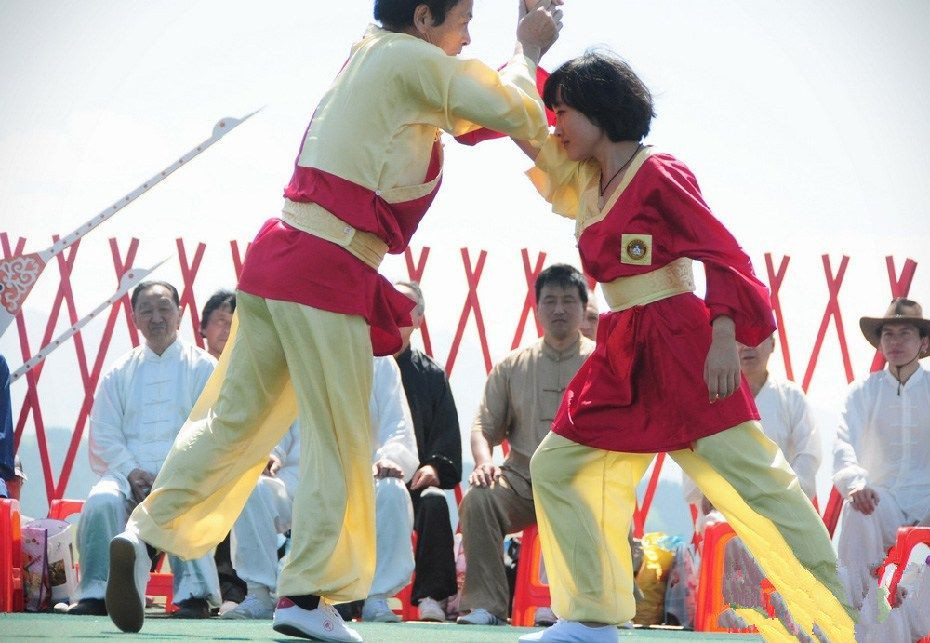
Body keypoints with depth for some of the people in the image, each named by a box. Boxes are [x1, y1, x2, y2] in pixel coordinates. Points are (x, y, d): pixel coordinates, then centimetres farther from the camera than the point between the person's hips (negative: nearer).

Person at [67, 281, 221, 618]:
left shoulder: (202, 367, 11)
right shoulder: (120, 373, 19)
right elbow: (104, 433, 10)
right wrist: (131, 472, -9)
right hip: (129, 471, 2)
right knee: (102, 501, -31)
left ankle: (195, 594, -39)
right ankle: (96, 594, -28)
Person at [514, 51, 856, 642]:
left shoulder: (659, 176, -9)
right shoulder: (584, 181, 13)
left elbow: (723, 255, -14)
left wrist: (724, 337, -28)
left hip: (680, 348, -9)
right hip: (621, 357, 9)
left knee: (754, 483, -13)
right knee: (556, 467, 10)